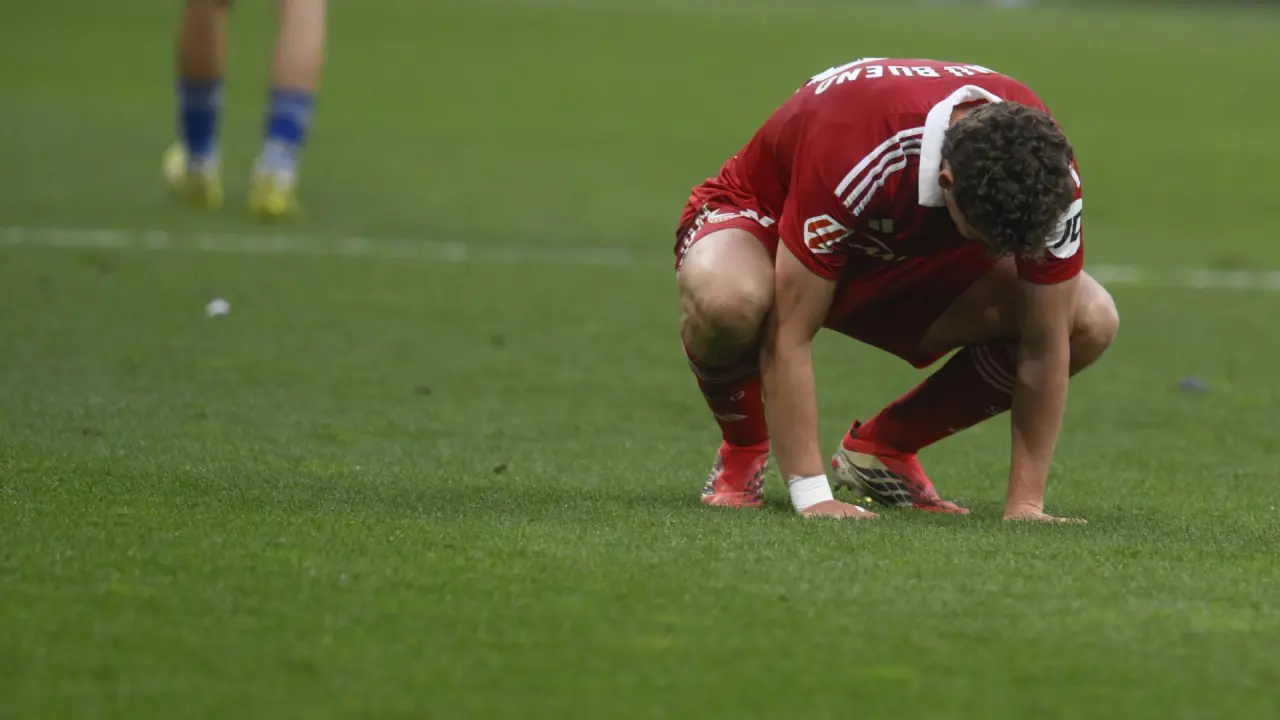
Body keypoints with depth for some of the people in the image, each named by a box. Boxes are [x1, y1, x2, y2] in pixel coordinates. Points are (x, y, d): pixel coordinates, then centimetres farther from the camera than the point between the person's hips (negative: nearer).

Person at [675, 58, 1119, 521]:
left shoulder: (1047, 169, -29)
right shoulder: (850, 151, -42)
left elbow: (1045, 345, -20)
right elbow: (788, 337, -36)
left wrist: (1025, 504, -22)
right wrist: (811, 495, -37)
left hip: (912, 258, 4)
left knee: (1090, 321, -16)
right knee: (726, 299, -43)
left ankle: (883, 447, 1)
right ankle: (742, 450, -7)